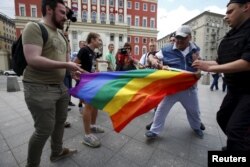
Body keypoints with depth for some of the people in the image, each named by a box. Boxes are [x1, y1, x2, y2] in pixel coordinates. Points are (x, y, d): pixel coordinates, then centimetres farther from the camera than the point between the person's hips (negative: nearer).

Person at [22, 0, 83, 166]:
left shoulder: (61, 35, 16)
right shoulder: (34, 27, -8)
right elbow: (33, 59, -21)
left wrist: (74, 70, 2)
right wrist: (66, 65, -19)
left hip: (61, 87, 8)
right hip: (39, 89, -8)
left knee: (60, 121, 18)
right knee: (44, 129, 2)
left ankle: (57, 152, 42)